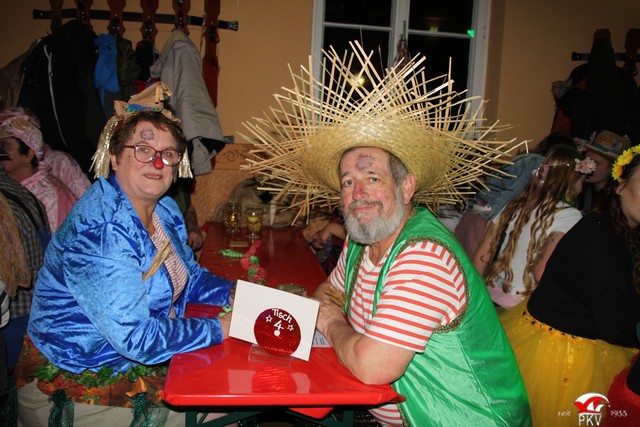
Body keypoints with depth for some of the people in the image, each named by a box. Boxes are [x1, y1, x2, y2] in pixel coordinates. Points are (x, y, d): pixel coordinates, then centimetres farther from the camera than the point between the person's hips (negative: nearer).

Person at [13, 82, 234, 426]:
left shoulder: (165, 211, 0)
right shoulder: (98, 230, -28)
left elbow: (191, 276, 12)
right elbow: (138, 337, -31)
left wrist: (235, 295, -6)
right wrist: (221, 328, -23)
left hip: (143, 358, 8)